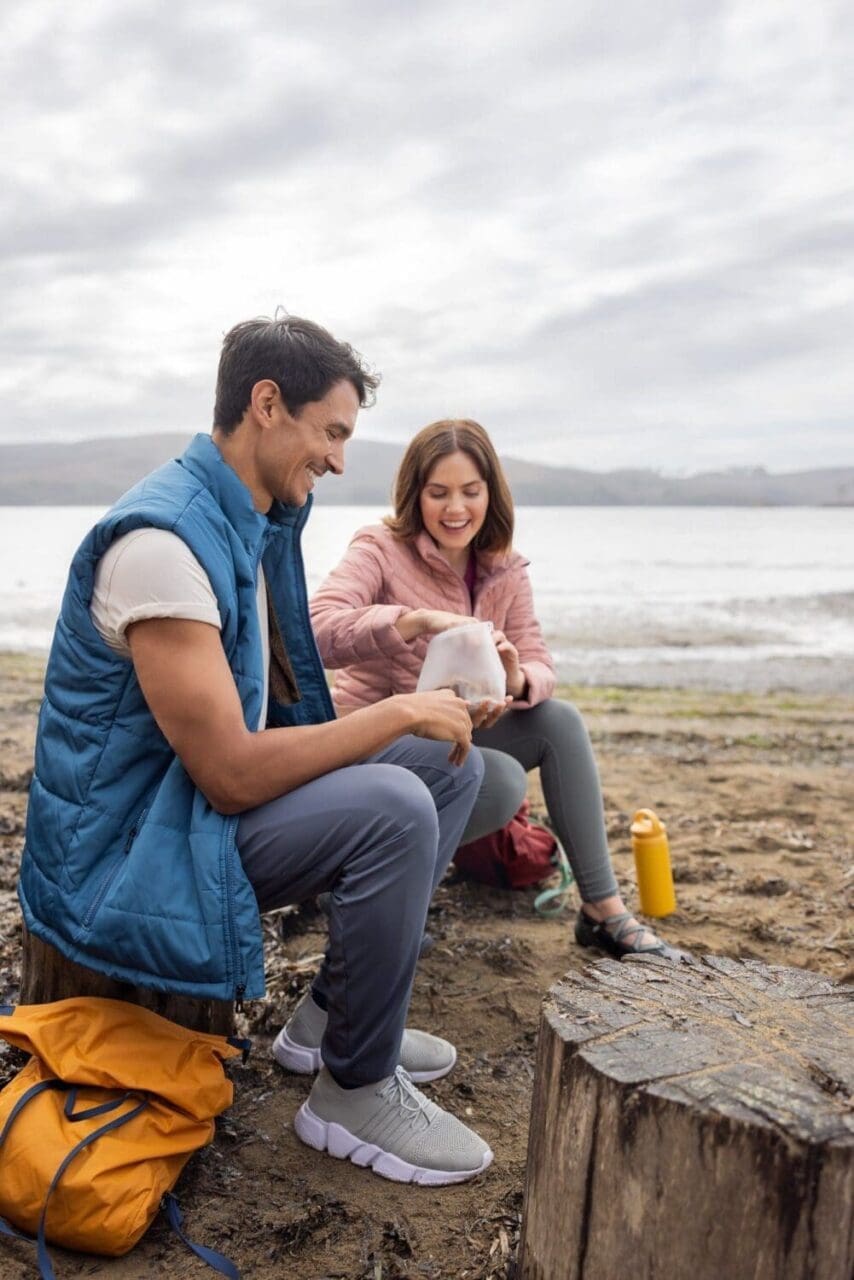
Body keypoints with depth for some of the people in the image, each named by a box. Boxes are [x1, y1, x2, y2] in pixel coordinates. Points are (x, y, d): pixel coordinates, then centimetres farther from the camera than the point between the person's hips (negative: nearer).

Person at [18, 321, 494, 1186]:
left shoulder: (258, 524, 6)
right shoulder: (163, 538, -25)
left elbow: (273, 703, 12)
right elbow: (232, 774, -29)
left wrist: (420, 710, -2)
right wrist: (401, 711, -21)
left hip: (200, 803, 10)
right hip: (128, 848, -9)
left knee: (450, 764, 6)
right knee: (393, 810, -29)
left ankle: (332, 1014, 14)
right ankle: (355, 1091, -7)